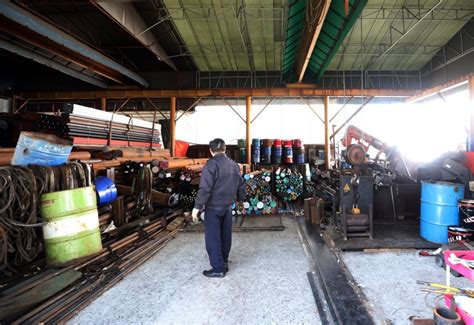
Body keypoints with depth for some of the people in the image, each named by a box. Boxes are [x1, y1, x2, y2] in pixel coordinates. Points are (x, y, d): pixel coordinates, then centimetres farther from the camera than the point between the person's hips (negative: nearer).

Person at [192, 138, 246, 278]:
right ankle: (224, 263, 29)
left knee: (213, 238, 3)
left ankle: (218, 269, 7)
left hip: (213, 207, -6)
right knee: (225, 236, 17)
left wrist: (197, 207, -16)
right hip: (228, 207, 7)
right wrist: (241, 199, 28)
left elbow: (205, 189, -20)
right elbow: (241, 185, 13)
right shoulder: (234, 164, 6)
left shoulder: (211, 164, -14)